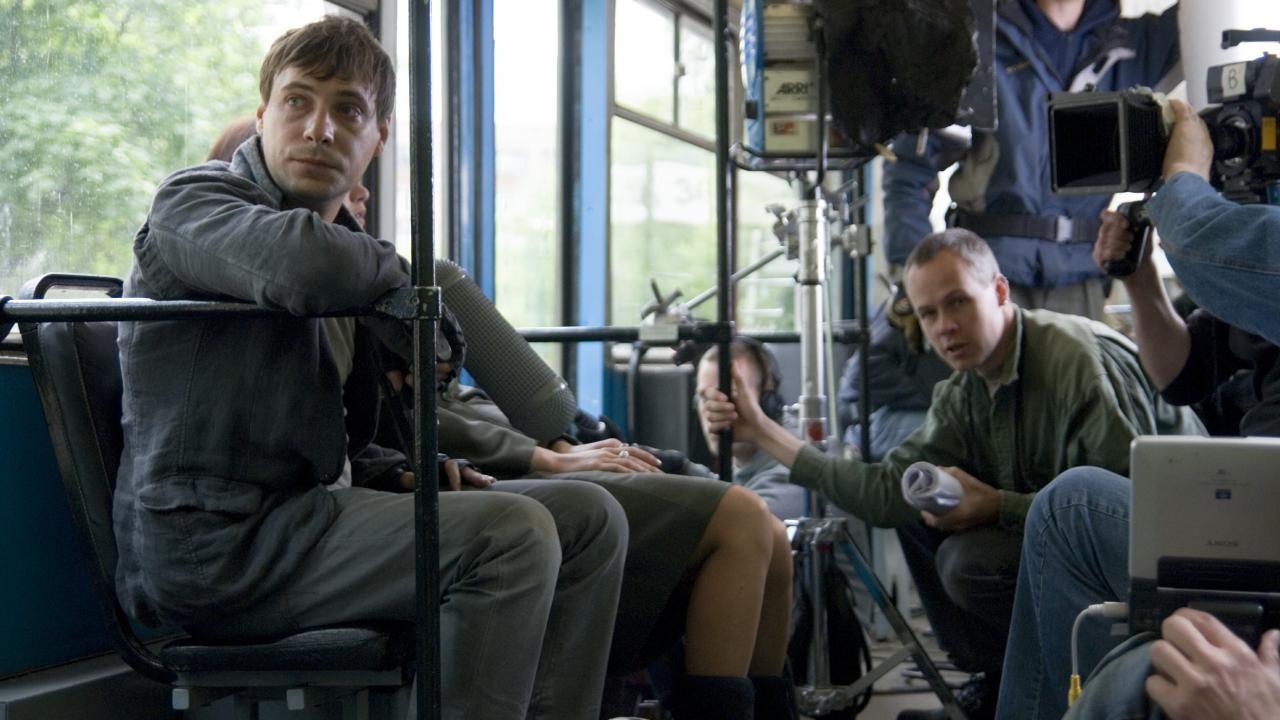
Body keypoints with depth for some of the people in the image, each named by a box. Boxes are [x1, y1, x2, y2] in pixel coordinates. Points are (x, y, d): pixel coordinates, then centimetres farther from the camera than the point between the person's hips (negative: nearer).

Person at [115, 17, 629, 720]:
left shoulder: (347, 239, 20)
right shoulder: (191, 201, -5)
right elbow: (299, 261, -31)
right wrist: (399, 276, -10)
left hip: (309, 511, 9)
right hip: (212, 538, -9)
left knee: (588, 517, 4)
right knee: (509, 532, -26)